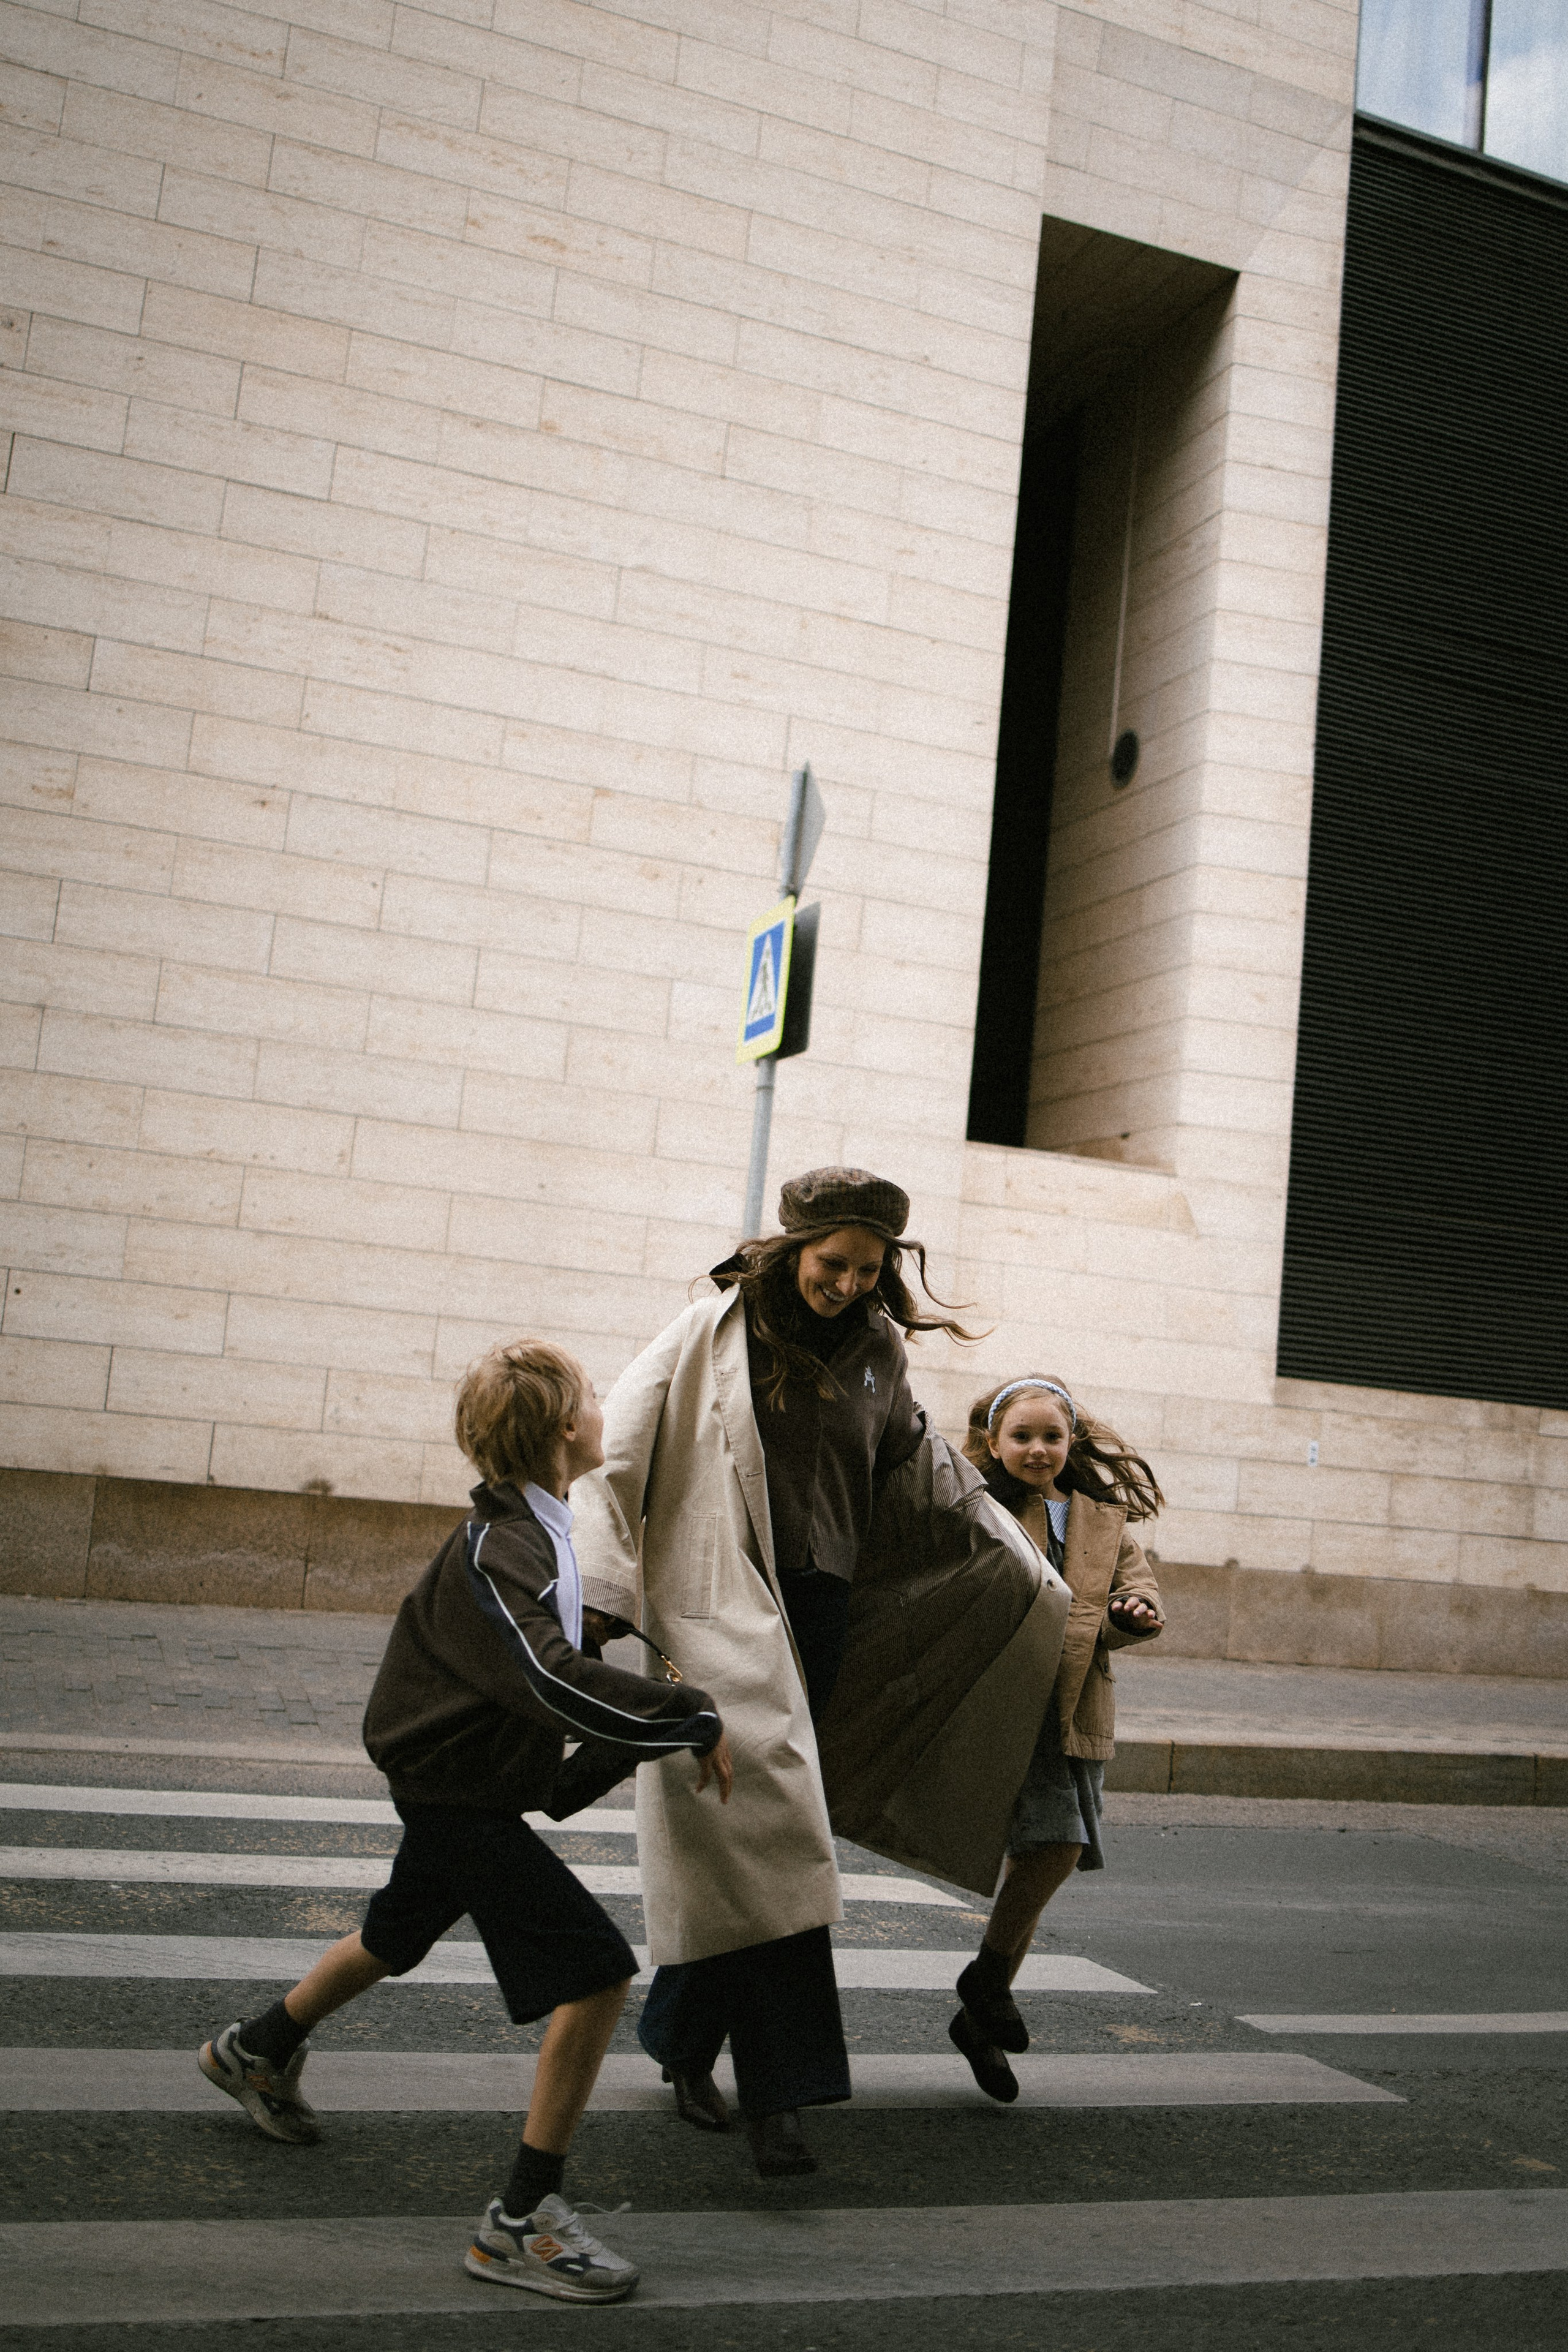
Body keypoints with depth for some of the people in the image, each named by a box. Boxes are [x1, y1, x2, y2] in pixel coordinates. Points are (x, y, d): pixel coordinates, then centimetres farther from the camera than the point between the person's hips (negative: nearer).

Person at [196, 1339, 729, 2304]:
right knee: (598, 1973, -13)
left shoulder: (531, 1530, 5)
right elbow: (553, 1681, -42)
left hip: (459, 1781, 10)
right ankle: (523, 2219, -4)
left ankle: (259, 2050, 56)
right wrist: (695, 1719, -35)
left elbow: (554, 1642, 20)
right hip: (464, 1796, -10)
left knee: (398, 1939, 31)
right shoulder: (499, 1551, -28)